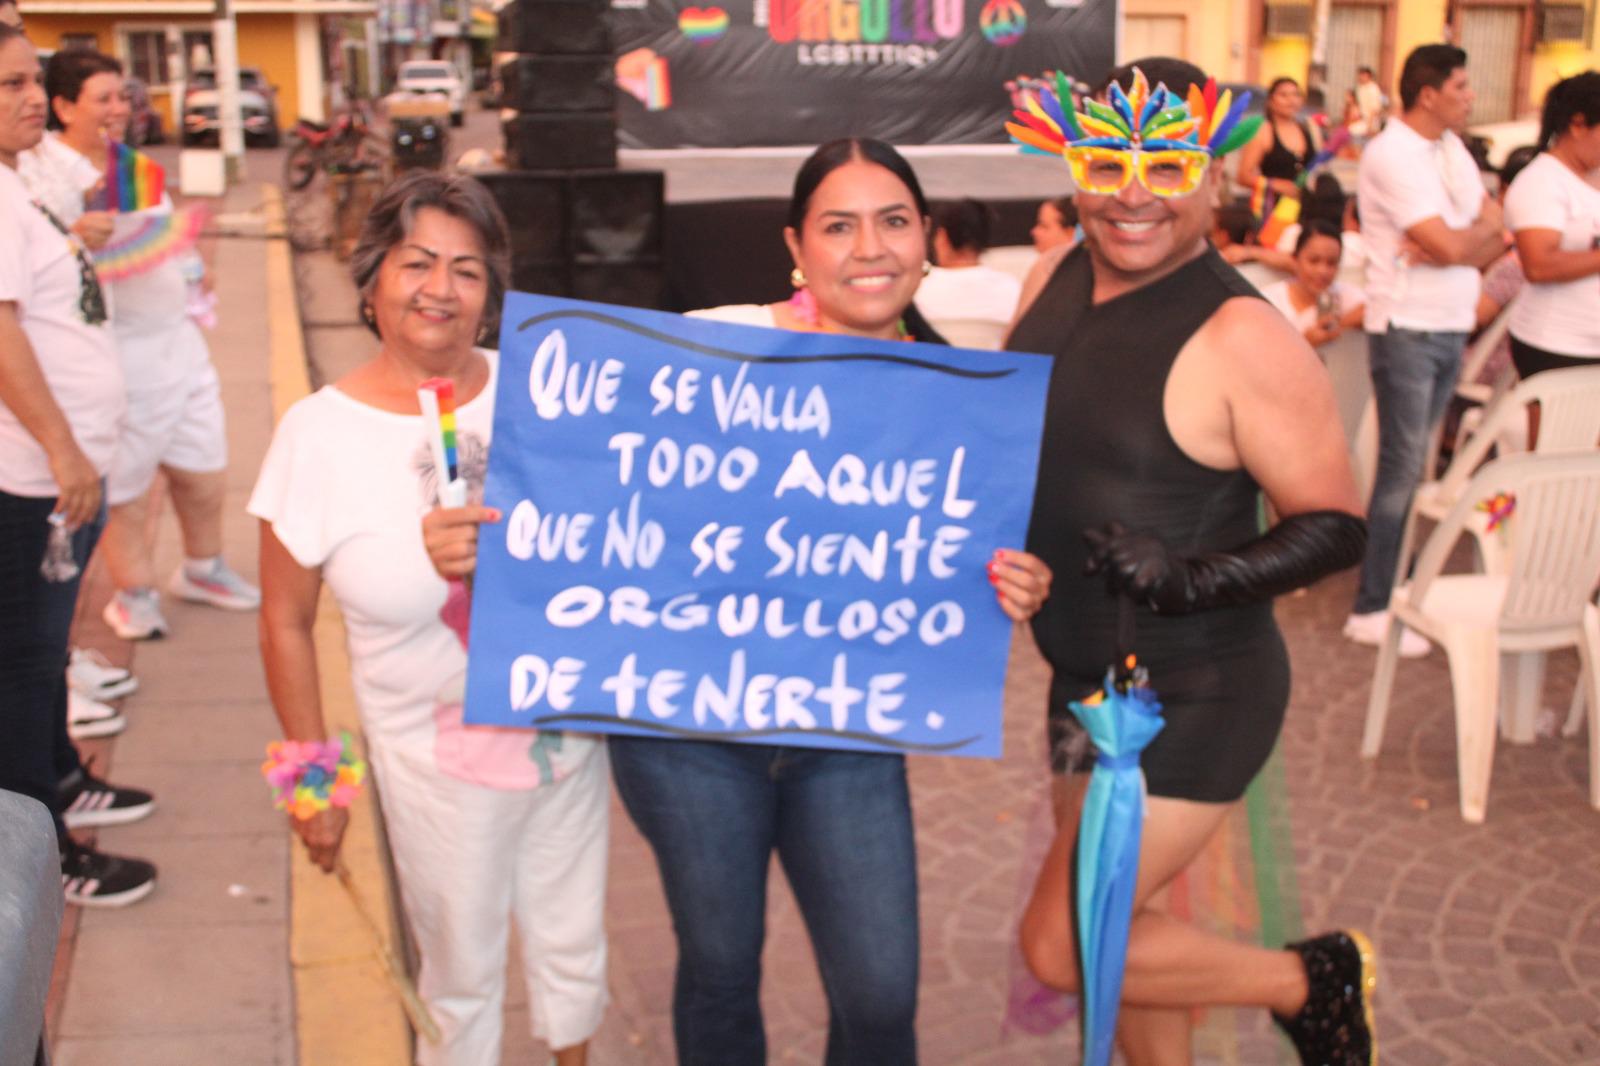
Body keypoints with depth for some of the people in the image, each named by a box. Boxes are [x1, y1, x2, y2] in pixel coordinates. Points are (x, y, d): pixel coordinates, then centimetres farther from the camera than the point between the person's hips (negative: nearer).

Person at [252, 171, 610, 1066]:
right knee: (463, 974, 15)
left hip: (570, 734, 3)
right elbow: (287, 623, -4)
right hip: (440, 764, -2)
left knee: (575, 949, 21)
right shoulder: (319, 435, -12)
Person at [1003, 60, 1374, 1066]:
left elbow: (1336, 526, -18)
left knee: (1062, 946, -4)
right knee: (1130, 925, 20)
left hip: (1194, 698, -7)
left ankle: (1315, 980, 17)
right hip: (1088, 680, 7)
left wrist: (1188, 581, -31)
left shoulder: (1242, 339, -22)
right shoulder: (1054, 283, 0)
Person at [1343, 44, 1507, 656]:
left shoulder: (1451, 148, 13)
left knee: (1413, 464, 12)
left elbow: (1495, 233, 8)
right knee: (1401, 467, -6)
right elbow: (1451, 246, -22)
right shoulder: (1392, 155, -15)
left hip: (1451, 326, 8)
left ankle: (1396, 578, 21)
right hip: (1408, 328, -8)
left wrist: (1457, 241, -12)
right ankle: (1371, 609, 0)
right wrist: (1480, 230, 0)